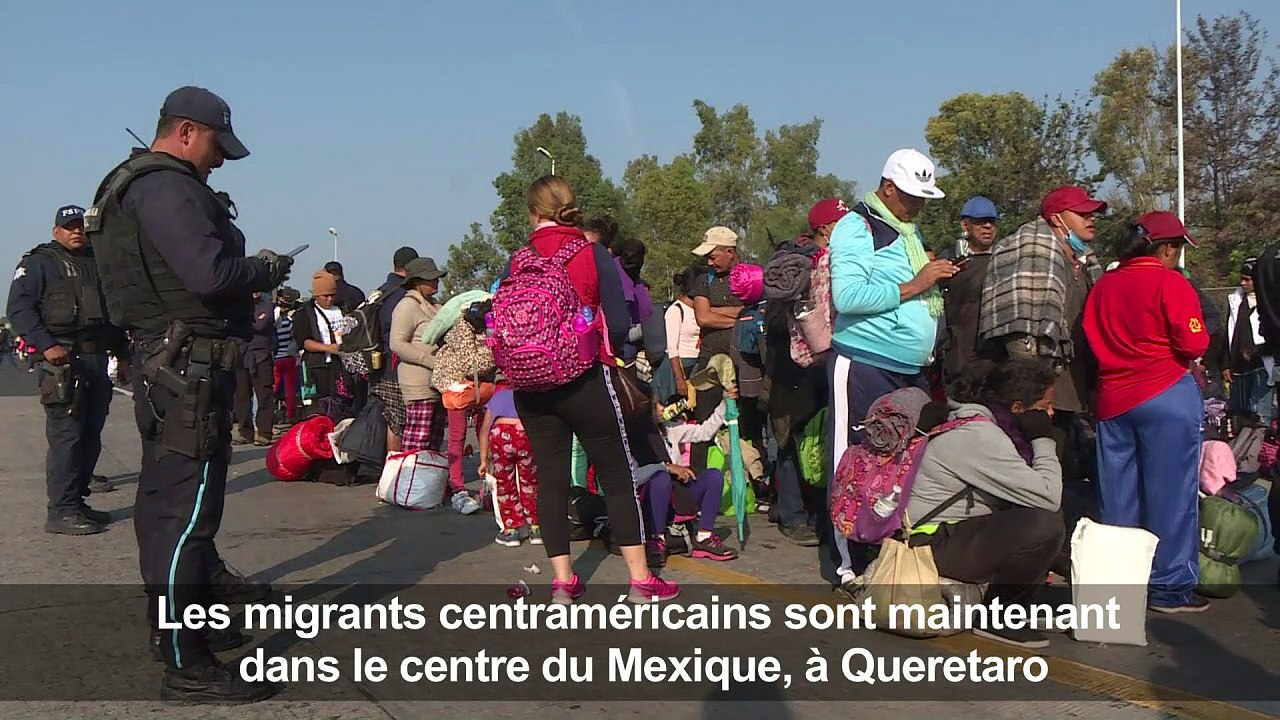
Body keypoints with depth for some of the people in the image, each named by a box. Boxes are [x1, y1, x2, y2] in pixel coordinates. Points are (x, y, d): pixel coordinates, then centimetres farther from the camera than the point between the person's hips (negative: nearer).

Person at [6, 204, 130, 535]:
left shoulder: (98, 264, 21)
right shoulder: (39, 262, 1)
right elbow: (19, 307, -9)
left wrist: (122, 355, 22)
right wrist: (46, 345, -21)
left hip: (97, 360, 7)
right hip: (63, 361, -7)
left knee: (90, 436, 9)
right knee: (66, 436, -11)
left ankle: (76, 501, 18)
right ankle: (61, 512, -10)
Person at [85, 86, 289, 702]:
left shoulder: (134, 186, 19)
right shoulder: (166, 187, -15)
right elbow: (209, 273, -26)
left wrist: (250, 268, 7)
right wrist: (266, 270, -8)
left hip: (162, 364, 11)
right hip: (189, 366, -11)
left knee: (164, 500, 18)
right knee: (188, 508, -10)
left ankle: (172, 625, 32)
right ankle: (187, 667, -8)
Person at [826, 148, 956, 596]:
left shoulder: (910, 232, 21)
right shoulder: (857, 226, -6)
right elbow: (847, 296, -20)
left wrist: (939, 280, 9)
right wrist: (913, 286, -16)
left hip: (911, 371, 8)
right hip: (863, 368, -8)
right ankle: (850, 568, 4)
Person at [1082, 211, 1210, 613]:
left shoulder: (1103, 285, 8)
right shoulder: (1171, 283, -10)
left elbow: (1091, 340, 11)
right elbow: (1194, 344, -14)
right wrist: (1176, 354, 5)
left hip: (1113, 399, 6)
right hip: (1166, 396, -6)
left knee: (1118, 496, 11)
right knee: (1171, 492, 2)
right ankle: (1170, 587, 6)